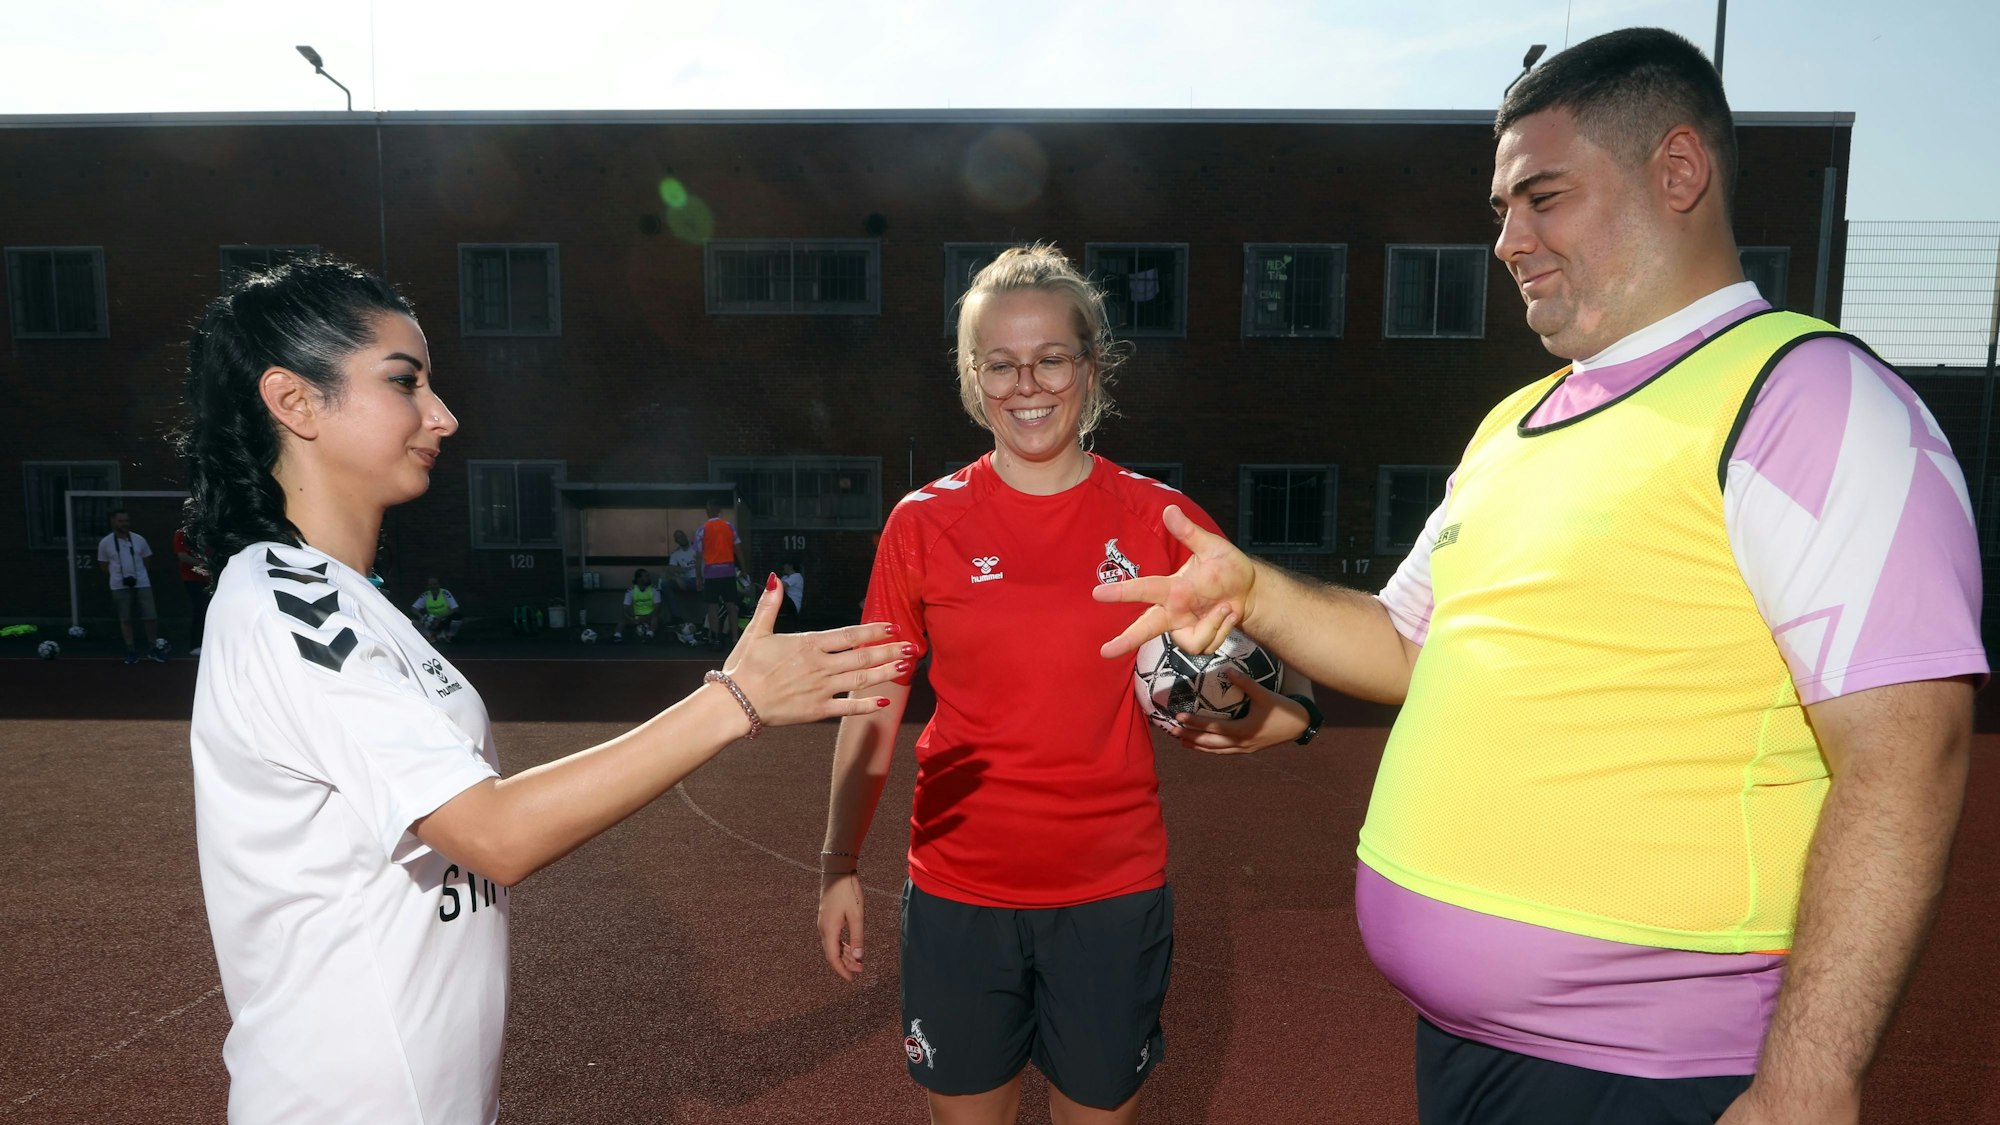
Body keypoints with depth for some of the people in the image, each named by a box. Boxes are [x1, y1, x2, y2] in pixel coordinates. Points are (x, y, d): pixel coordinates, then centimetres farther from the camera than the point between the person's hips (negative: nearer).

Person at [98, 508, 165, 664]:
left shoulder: (139, 539, 2)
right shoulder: (105, 543, -2)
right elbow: (104, 566, 7)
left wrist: (138, 575, 6)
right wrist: (117, 577, 5)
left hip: (142, 584, 1)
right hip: (120, 586, -1)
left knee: (151, 616, -2)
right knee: (125, 618, 5)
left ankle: (153, 649, 10)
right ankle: (131, 651, 11)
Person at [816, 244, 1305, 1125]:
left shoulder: (1162, 522, -4)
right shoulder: (925, 523, -4)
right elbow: (875, 707, 0)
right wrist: (838, 866, -4)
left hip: (1115, 895, 0)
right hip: (958, 894, 0)